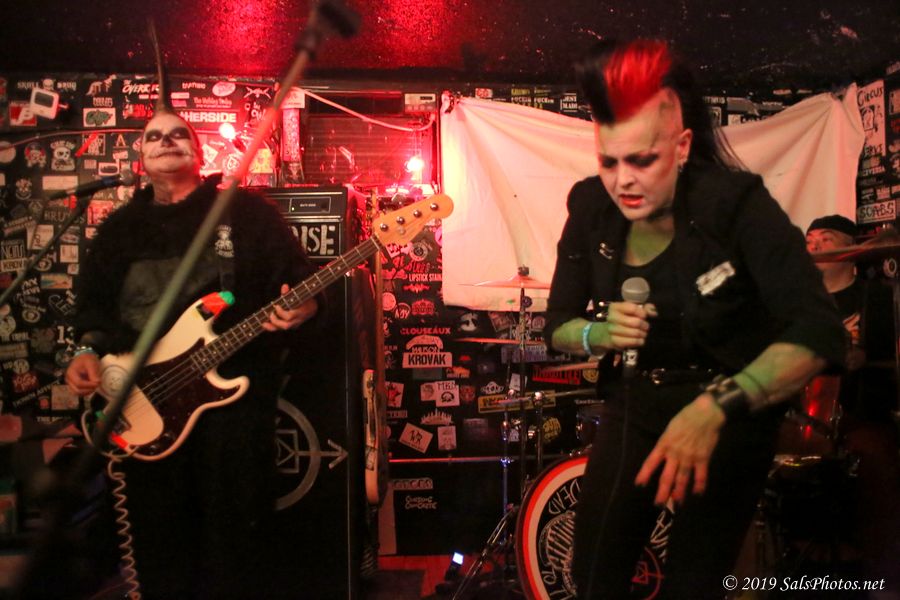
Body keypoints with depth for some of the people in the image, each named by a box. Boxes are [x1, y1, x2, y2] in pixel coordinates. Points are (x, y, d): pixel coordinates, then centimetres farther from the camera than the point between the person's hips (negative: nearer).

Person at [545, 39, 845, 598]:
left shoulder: (736, 204, -24)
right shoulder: (591, 207, -10)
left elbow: (819, 333, -33)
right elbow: (558, 325, 0)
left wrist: (716, 406, -47)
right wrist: (600, 333, -24)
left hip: (732, 418, -4)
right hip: (634, 408, 4)